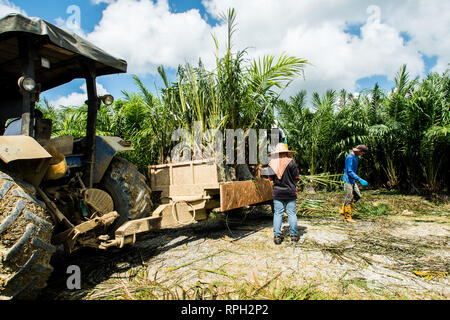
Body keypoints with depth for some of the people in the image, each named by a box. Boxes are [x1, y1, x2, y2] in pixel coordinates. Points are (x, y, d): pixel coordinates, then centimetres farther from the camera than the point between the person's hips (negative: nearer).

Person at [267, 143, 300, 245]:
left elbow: (270, 178, 5)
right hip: (290, 192, -1)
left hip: (277, 193, 2)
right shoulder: (290, 162, -8)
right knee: (292, 214, 8)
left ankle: (277, 236, 7)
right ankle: (294, 236, 14)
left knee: (277, 214, 6)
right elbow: (296, 177, -5)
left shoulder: (272, 163, 0)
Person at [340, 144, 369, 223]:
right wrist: (360, 180, -30)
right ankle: (347, 217, 6)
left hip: (353, 181, 10)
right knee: (348, 199, -3)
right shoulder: (350, 157, -20)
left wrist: (357, 179, 26)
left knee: (358, 196, 11)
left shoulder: (356, 157, 10)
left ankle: (344, 210, 18)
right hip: (348, 180, -10)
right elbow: (350, 171, -25)